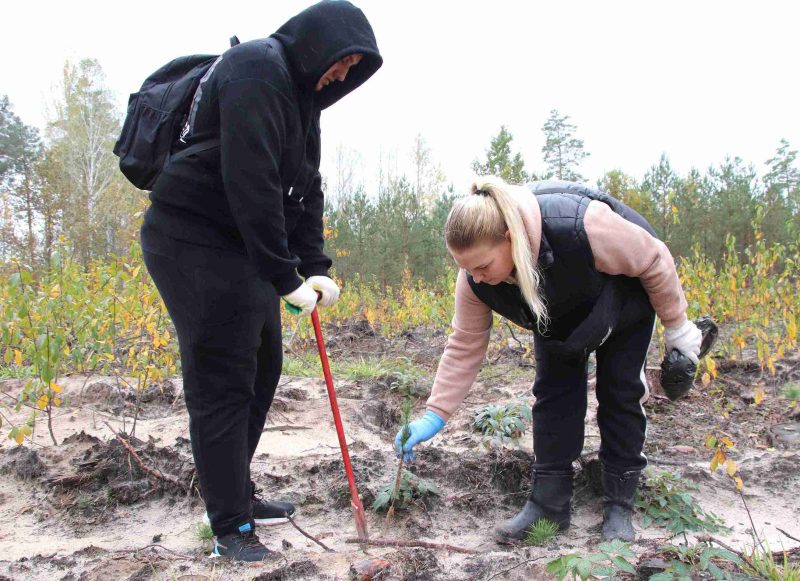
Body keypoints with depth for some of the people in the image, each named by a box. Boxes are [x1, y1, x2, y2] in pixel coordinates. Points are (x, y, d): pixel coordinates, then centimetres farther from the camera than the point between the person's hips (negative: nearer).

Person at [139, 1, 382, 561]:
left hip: (240, 244, 10)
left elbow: (305, 188, 12)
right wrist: (286, 278, -24)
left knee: (264, 367, 13)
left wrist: (315, 268, 1)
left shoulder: (303, 95, 14)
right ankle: (231, 528, 7)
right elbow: (251, 183, -26)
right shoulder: (257, 69, -16)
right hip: (191, 240, -10)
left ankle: (238, 493, 28)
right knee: (223, 379, -6)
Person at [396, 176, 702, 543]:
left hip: (623, 302, -3)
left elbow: (656, 262, -27)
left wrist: (677, 328, -14)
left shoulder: (582, 225, -46)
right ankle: (548, 502, 6)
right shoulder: (476, 278, -30)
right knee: (553, 392, -3)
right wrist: (435, 415, -24)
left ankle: (619, 506, 9)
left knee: (620, 395, -3)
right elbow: (464, 346, -19)